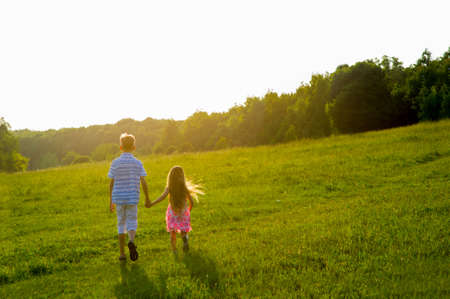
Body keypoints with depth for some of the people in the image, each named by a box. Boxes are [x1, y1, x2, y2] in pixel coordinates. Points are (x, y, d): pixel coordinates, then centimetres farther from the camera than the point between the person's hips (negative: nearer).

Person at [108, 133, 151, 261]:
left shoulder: (115, 163, -1)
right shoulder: (137, 163, -1)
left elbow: (111, 183, 0)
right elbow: (143, 182, -4)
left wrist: (111, 201, 8)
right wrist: (147, 199, 6)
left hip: (118, 198, 1)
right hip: (132, 198, -1)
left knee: (121, 224, 11)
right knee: (132, 224, 5)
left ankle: (122, 253, 13)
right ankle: (131, 241, -27)